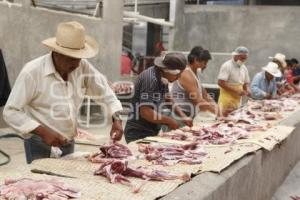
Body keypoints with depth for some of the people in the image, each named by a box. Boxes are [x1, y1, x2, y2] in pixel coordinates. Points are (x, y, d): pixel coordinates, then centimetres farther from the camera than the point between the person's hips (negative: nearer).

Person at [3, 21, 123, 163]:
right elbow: (10, 112, -16)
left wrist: (116, 118, -8)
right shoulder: (32, 72, -19)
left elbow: (104, 91, 7)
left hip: (68, 143, 5)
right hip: (40, 145, -5)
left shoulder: (83, 67, -6)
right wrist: (43, 132, -25)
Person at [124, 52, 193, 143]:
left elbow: (168, 100, 23)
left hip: (152, 133, 9)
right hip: (139, 134, -9)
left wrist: (183, 117, 9)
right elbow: (145, 112, -26)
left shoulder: (162, 78, 8)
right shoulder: (150, 79, -21)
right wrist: (169, 121, -15)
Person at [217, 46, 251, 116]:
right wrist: (236, 91, -20)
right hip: (227, 100, -7)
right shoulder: (227, 66, -10)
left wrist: (247, 90, -2)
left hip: (237, 101, 7)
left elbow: (246, 83, 22)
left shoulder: (244, 68, 12)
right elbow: (220, 83, -18)